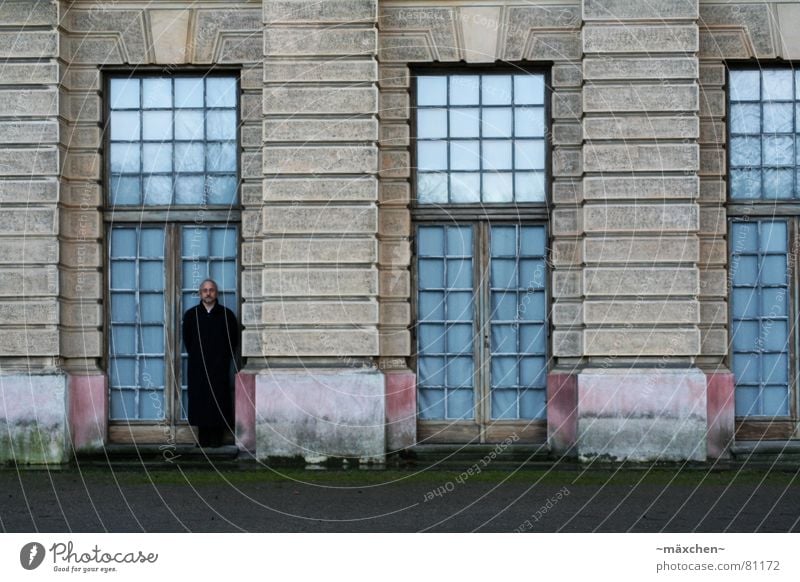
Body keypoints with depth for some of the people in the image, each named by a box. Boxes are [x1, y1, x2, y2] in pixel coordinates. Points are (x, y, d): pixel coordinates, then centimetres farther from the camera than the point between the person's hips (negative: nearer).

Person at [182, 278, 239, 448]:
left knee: (219, 400, -3)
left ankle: (216, 438, 2)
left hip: (219, 366, -1)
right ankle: (203, 438, 5)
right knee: (200, 400, 0)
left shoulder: (226, 315, 1)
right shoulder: (191, 315, 5)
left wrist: (225, 357, 5)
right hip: (198, 367, 1)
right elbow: (187, 340, 13)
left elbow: (234, 339, 8)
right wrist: (196, 356, 9)